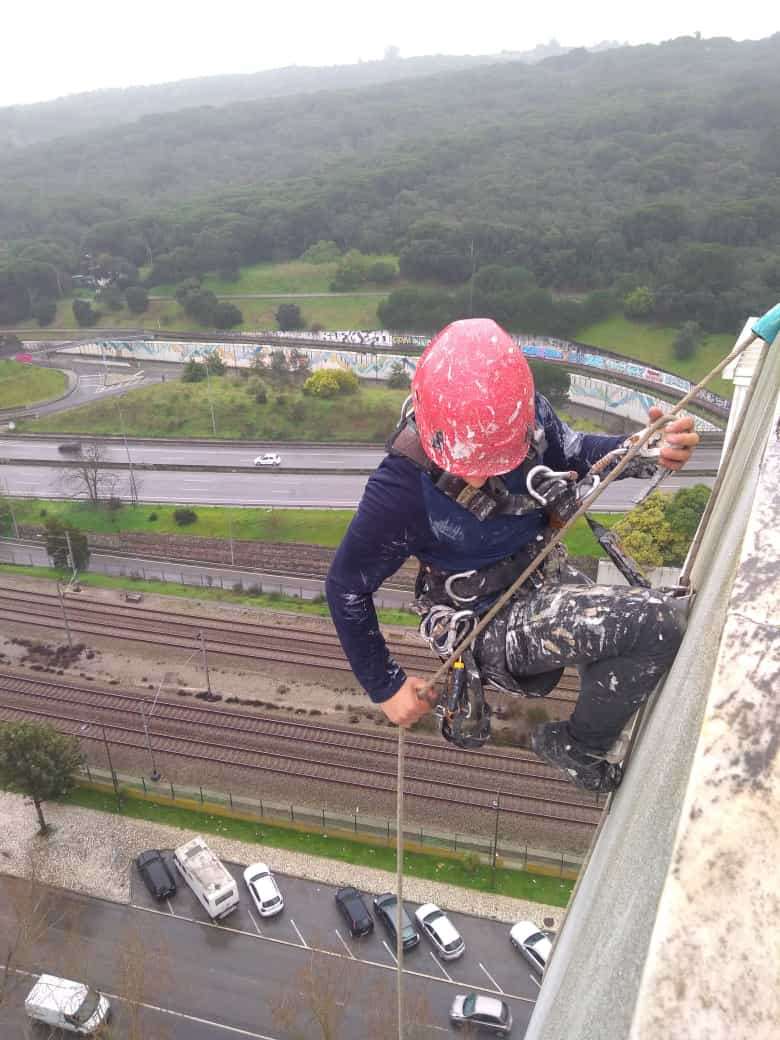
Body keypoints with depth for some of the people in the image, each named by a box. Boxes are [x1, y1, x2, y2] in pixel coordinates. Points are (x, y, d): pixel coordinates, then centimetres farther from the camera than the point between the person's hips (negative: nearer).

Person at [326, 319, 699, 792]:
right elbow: (347, 587, -16)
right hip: (493, 628, -7)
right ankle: (577, 749, 2)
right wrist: (386, 687, -7)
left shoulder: (527, 413, -16)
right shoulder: (403, 486, -30)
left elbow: (573, 454, 6)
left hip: (548, 575, 7)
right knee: (661, 623, -24)